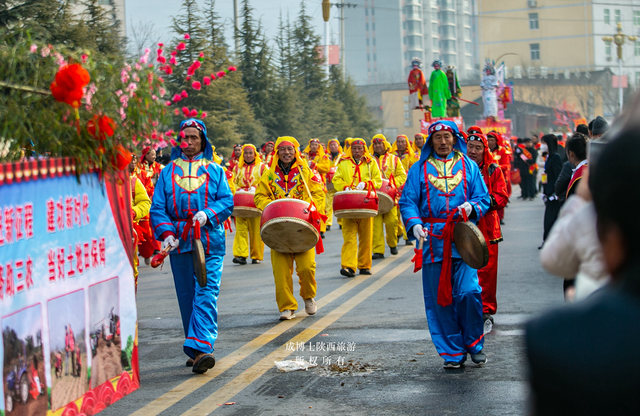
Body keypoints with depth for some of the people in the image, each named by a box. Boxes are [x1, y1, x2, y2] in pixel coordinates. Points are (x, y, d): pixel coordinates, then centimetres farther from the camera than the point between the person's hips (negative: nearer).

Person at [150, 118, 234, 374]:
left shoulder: (215, 171, 10)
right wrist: (166, 232, -11)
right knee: (186, 296, 5)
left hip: (210, 241, -2)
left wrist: (208, 214, -17)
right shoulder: (167, 172, 12)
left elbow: (227, 201, 2)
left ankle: (200, 347, -22)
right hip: (179, 242, 2)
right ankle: (197, 351, 13)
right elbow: (157, 208, 6)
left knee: (206, 293, -14)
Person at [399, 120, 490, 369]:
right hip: (433, 240, 1)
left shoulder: (468, 166, 12)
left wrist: (471, 207, -12)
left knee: (468, 292, -13)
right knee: (440, 299, 2)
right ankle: (453, 353, 13)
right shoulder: (420, 169, 10)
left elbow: (484, 199, 10)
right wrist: (414, 224, -14)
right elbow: (407, 201, 5)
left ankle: (474, 343, 9)